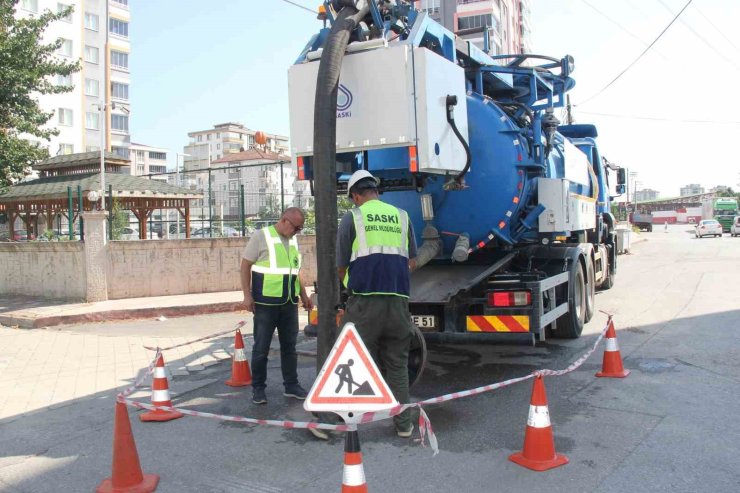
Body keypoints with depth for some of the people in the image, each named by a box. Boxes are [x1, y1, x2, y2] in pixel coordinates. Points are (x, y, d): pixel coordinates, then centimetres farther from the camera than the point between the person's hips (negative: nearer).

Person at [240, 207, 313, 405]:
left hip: (290, 303, 6)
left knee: (289, 346, 11)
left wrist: (304, 295, 17)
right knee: (261, 348, 3)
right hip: (266, 303, -6)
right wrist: (247, 295, -12)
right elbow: (245, 265, -6)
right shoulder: (261, 236, -6)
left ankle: (291, 385, 21)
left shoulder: (293, 240, 13)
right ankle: (258, 388, 15)